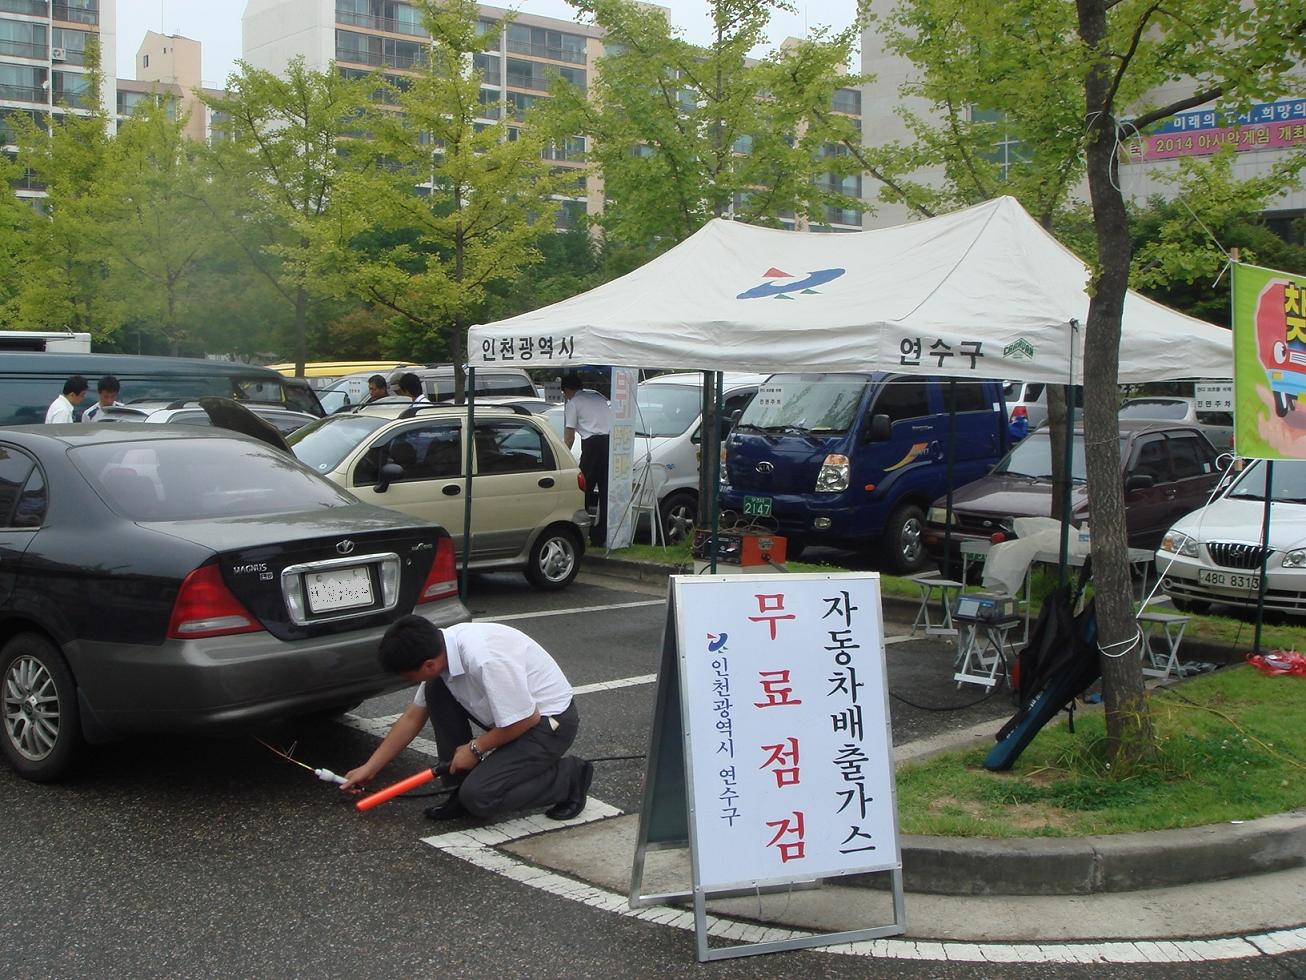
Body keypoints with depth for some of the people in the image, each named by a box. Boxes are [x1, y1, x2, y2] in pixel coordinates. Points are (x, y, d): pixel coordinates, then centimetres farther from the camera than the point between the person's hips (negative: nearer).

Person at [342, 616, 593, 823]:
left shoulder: (484, 660, -34)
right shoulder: (438, 650, -6)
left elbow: (527, 719, -26)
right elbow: (413, 717, 8)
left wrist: (475, 748, -12)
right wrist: (370, 768, 11)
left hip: (549, 721, -8)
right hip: (513, 714, 9)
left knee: (478, 798, -19)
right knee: (437, 691, -4)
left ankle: (569, 777, 0)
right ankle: (464, 787, 4)